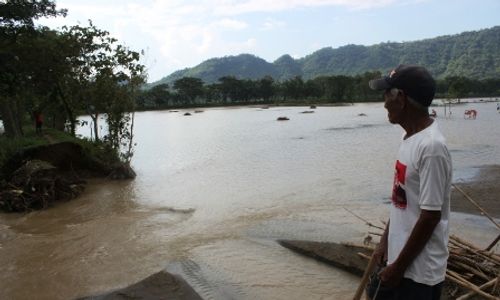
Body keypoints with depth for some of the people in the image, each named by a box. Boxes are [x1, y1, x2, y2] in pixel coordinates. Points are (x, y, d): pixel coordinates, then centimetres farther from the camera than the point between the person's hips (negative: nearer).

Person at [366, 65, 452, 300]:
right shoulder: (410, 138, 4)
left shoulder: (431, 147, -25)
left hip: (420, 271, -8)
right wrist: (385, 242, 13)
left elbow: (430, 216, -23)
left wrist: (398, 267, -16)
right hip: (399, 257, 8)